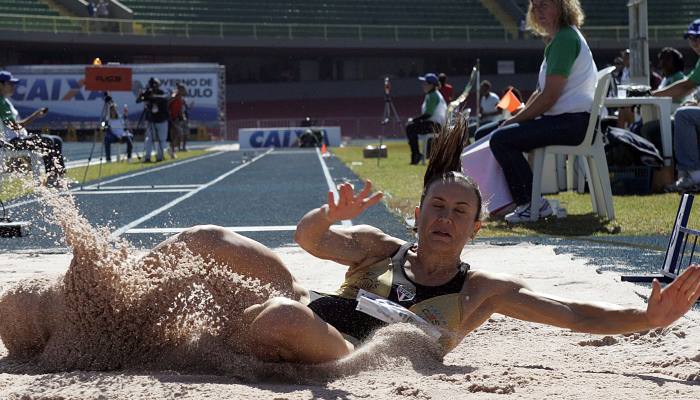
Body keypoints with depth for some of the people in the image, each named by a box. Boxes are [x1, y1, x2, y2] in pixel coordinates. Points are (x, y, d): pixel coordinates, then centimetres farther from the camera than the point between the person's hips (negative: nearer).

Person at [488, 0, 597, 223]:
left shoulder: (565, 39, -14)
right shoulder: (558, 39, 20)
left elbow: (549, 96, -19)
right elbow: (541, 92, 22)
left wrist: (515, 120, -10)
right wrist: (516, 118, 10)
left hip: (573, 122, -11)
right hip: (569, 121, 11)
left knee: (501, 139, -17)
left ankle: (531, 205, -13)